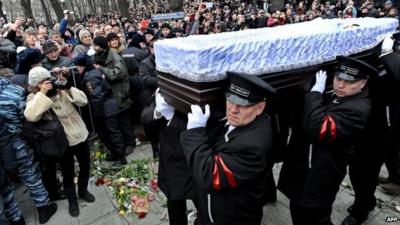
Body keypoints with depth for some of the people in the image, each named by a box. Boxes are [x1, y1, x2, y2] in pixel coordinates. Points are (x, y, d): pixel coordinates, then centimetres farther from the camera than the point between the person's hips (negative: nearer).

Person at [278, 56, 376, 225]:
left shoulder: (357, 109, -22)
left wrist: (316, 91, -26)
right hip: (300, 174, 8)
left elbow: (317, 129, -36)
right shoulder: (330, 95, 5)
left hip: (318, 182, -8)